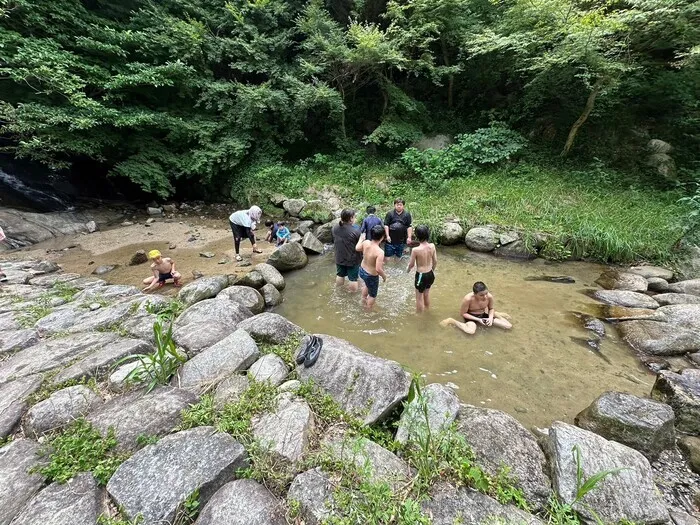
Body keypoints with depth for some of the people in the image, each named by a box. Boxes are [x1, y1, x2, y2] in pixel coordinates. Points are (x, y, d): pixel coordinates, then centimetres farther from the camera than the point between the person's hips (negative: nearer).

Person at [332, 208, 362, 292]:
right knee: (353, 279, 12)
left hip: (339, 259, 6)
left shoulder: (334, 228, -7)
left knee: (340, 275, 25)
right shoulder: (355, 231, -25)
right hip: (352, 260, -6)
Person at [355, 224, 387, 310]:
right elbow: (378, 269, -35)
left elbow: (357, 248, 5)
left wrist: (361, 239, 22)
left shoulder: (366, 242, -17)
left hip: (362, 270, 7)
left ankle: (363, 300, 62)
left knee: (367, 284, 40)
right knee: (372, 295, 22)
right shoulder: (380, 252, -34)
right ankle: (368, 310, 43)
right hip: (371, 276, -7)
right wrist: (384, 276, -14)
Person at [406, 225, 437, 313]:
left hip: (421, 275, -6)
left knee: (419, 297, 14)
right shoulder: (432, 246, -10)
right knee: (427, 293, 29)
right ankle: (427, 310, 49)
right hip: (430, 274, 6)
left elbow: (411, 264, -12)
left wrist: (408, 269, 11)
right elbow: (435, 261, 2)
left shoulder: (415, 250, -25)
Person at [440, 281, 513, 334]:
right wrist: (478, 319, -24)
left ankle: (496, 315, 27)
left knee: (509, 326, -3)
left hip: (483, 315, 4)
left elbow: (491, 308, 2)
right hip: (471, 316, -4)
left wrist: (490, 317, -17)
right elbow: (462, 314, -19)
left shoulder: (489, 297, -21)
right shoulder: (468, 299, -33)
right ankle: (452, 321, -12)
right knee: (470, 331, -38)